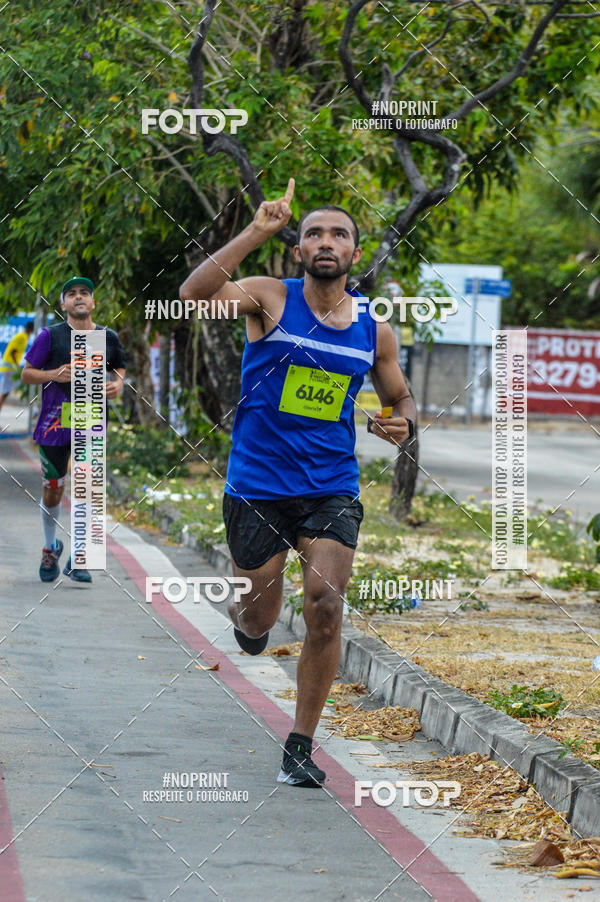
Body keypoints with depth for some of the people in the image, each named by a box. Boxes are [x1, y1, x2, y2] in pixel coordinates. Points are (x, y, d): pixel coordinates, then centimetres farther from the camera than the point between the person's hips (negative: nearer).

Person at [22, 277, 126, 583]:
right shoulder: (51, 336, -2)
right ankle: (50, 548, 31)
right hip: (55, 424, -1)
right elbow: (26, 373, 1)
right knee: (52, 490, 6)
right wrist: (54, 375, -16)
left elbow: (119, 367, 25)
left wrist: (118, 383, 3)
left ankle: (77, 559, 2)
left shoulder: (109, 338, 7)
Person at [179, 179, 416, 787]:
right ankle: (244, 612, 45)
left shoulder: (374, 331, 5)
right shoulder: (271, 299, -6)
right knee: (257, 625, 5)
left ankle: (300, 748, 1)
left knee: (325, 611, -13)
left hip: (331, 490, 2)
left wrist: (400, 424, -3)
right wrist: (257, 232, -31)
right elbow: (195, 294, -25)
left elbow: (400, 398, 21)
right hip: (257, 484, -2)